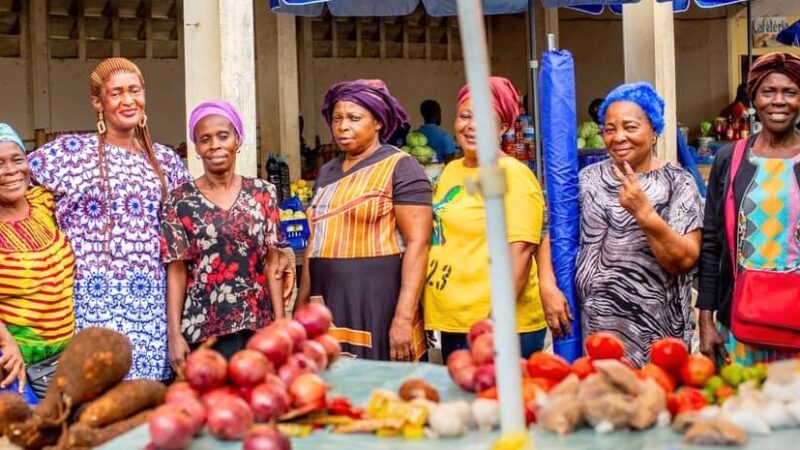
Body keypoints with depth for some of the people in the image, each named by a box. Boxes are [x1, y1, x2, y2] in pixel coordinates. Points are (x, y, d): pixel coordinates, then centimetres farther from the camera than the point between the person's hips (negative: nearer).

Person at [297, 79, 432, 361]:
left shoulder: (400, 167, -5)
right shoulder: (327, 172, 15)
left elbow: (417, 242, -13)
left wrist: (404, 318, -19)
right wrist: (302, 304, 17)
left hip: (380, 306, -6)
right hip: (328, 308, 6)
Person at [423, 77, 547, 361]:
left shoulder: (513, 174, -10)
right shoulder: (451, 170, 12)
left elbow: (520, 250, -17)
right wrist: (430, 311, 18)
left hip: (502, 328, -7)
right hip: (451, 324, 8)